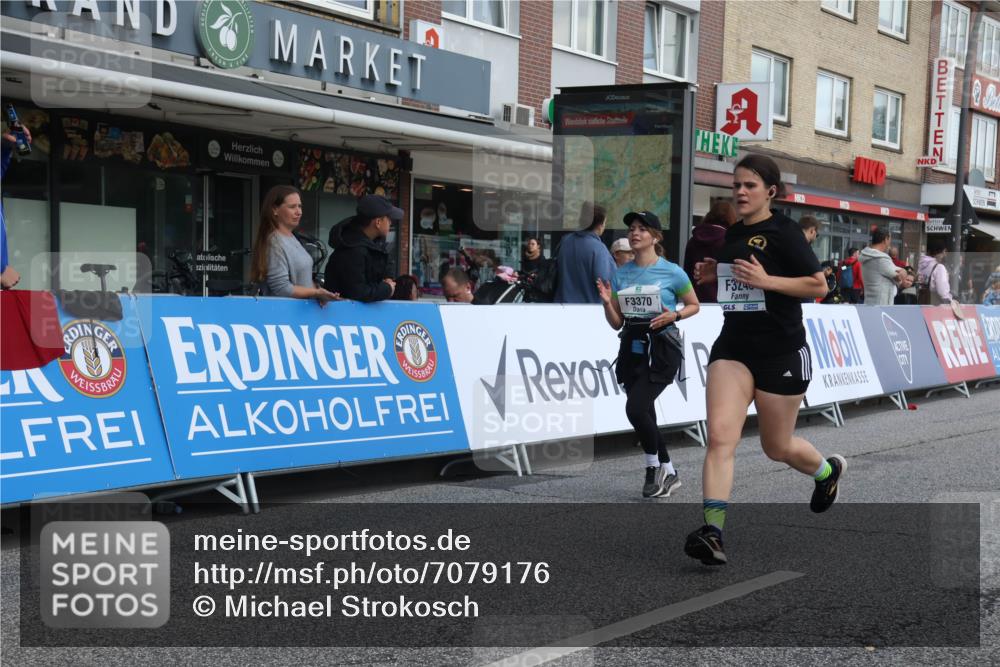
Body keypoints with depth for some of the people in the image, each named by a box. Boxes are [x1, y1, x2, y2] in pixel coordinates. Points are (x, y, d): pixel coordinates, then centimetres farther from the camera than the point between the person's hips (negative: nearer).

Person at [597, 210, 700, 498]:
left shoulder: (672, 272, -4)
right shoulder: (621, 274, 8)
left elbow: (694, 305, 7)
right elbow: (617, 323, 10)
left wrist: (674, 316, -11)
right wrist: (607, 302, -8)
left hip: (661, 348, -5)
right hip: (631, 348, 5)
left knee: (636, 408, -19)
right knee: (645, 416, 8)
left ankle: (654, 466, 3)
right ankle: (668, 473, 24)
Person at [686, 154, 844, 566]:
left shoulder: (783, 232, -10)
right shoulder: (733, 234, 11)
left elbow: (819, 286, -12)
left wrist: (766, 280, -22)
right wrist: (715, 276, 6)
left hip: (781, 352, -5)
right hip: (734, 347, 5)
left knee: (777, 447, 12)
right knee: (720, 435, -15)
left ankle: (828, 470, 45)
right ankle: (712, 531, -20)